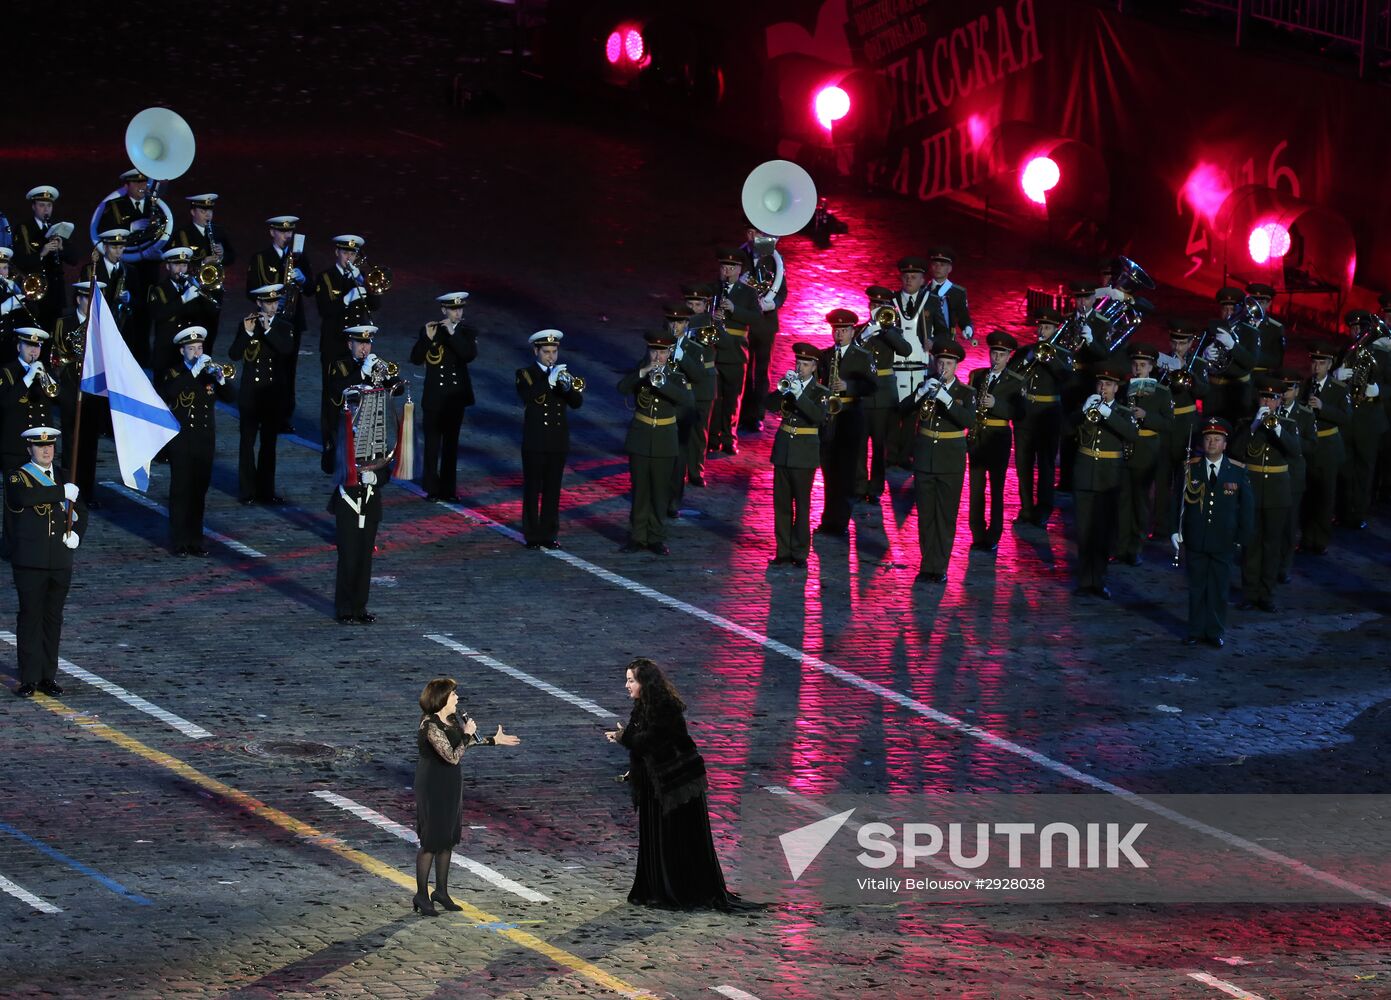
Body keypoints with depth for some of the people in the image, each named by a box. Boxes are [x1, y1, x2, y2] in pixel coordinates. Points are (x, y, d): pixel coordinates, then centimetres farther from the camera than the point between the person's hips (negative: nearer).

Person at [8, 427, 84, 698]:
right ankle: (29, 678, 0)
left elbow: (80, 512, 24)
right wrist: (61, 492, -23)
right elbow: (23, 497, -26)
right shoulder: (17, 478, -2)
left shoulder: (63, 478, 14)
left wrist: (76, 533, 4)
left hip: (60, 561, 5)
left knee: (53, 618, 8)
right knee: (30, 617, -3)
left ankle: (48, 676, 14)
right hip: (30, 563, -5)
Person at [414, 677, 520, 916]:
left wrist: (495, 740, 22)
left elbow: (469, 740, 22)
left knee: (448, 839, 15)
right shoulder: (430, 726, -24)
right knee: (430, 841, -1)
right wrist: (467, 735, -16)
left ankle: (441, 891, 26)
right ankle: (421, 897, 8)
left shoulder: (452, 719, 4)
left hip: (450, 785, 9)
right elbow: (453, 756, -26)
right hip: (432, 788, -9)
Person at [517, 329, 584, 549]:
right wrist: (549, 381, -29)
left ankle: (549, 534, 11)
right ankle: (532, 536, 2)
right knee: (533, 489, -1)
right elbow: (528, 398, -21)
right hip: (535, 442, -4)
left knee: (553, 490, 6)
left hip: (558, 442, 4)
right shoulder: (526, 374, -1)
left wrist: (568, 387, -20)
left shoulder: (563, 373, 10)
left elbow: (577, 403, 0)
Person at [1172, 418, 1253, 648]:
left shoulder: (1237, 471, 0)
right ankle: (1196, 631, 14)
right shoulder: (1190, 468, 0)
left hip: (1223, 543, 0)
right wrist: (1175, 531, -3)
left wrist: (1240, 538, 0)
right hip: (1195, 541, 0)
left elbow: (1246, 508, 4)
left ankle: (1215, 632, 14)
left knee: (1219, 588, 5)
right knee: (1196, 588, 6)